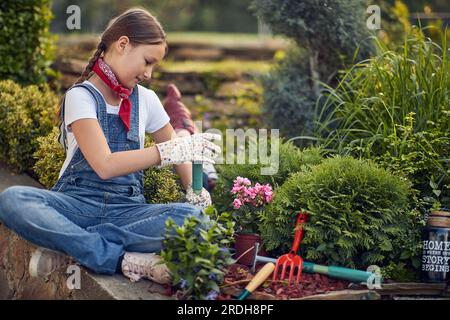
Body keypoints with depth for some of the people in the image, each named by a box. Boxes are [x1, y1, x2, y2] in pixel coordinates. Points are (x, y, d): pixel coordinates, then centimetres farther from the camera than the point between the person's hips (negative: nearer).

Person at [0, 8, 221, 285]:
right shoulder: (81, 96, -4)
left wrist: (195, 190, -3)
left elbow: (177, 151, 18)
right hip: (77, 202, -3)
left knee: (193, 217, -28)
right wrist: (172, 150, -26)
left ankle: (68, 245, -23)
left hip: (127, 208, 3)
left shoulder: (146, 99, 9)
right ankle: (124, 259, -34)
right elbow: (105, 166, -18)